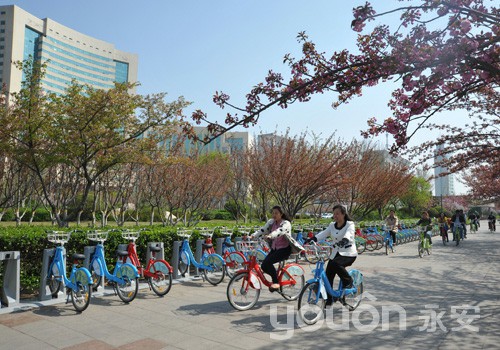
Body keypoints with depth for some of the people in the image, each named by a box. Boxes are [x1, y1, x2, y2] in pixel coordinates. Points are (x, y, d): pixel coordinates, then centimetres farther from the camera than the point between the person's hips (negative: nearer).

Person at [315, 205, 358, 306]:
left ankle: (348, 281, -6)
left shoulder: (350, 224, -8)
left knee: (335, 264, -33)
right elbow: (323, 234, -6)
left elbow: (348, 234, -29)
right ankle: (329, 299, 16)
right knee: (328, 275, -1)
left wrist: (345, 240, -52)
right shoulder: (332, 225, 7)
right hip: (336, 253, 6)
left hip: (349, 253, -6)